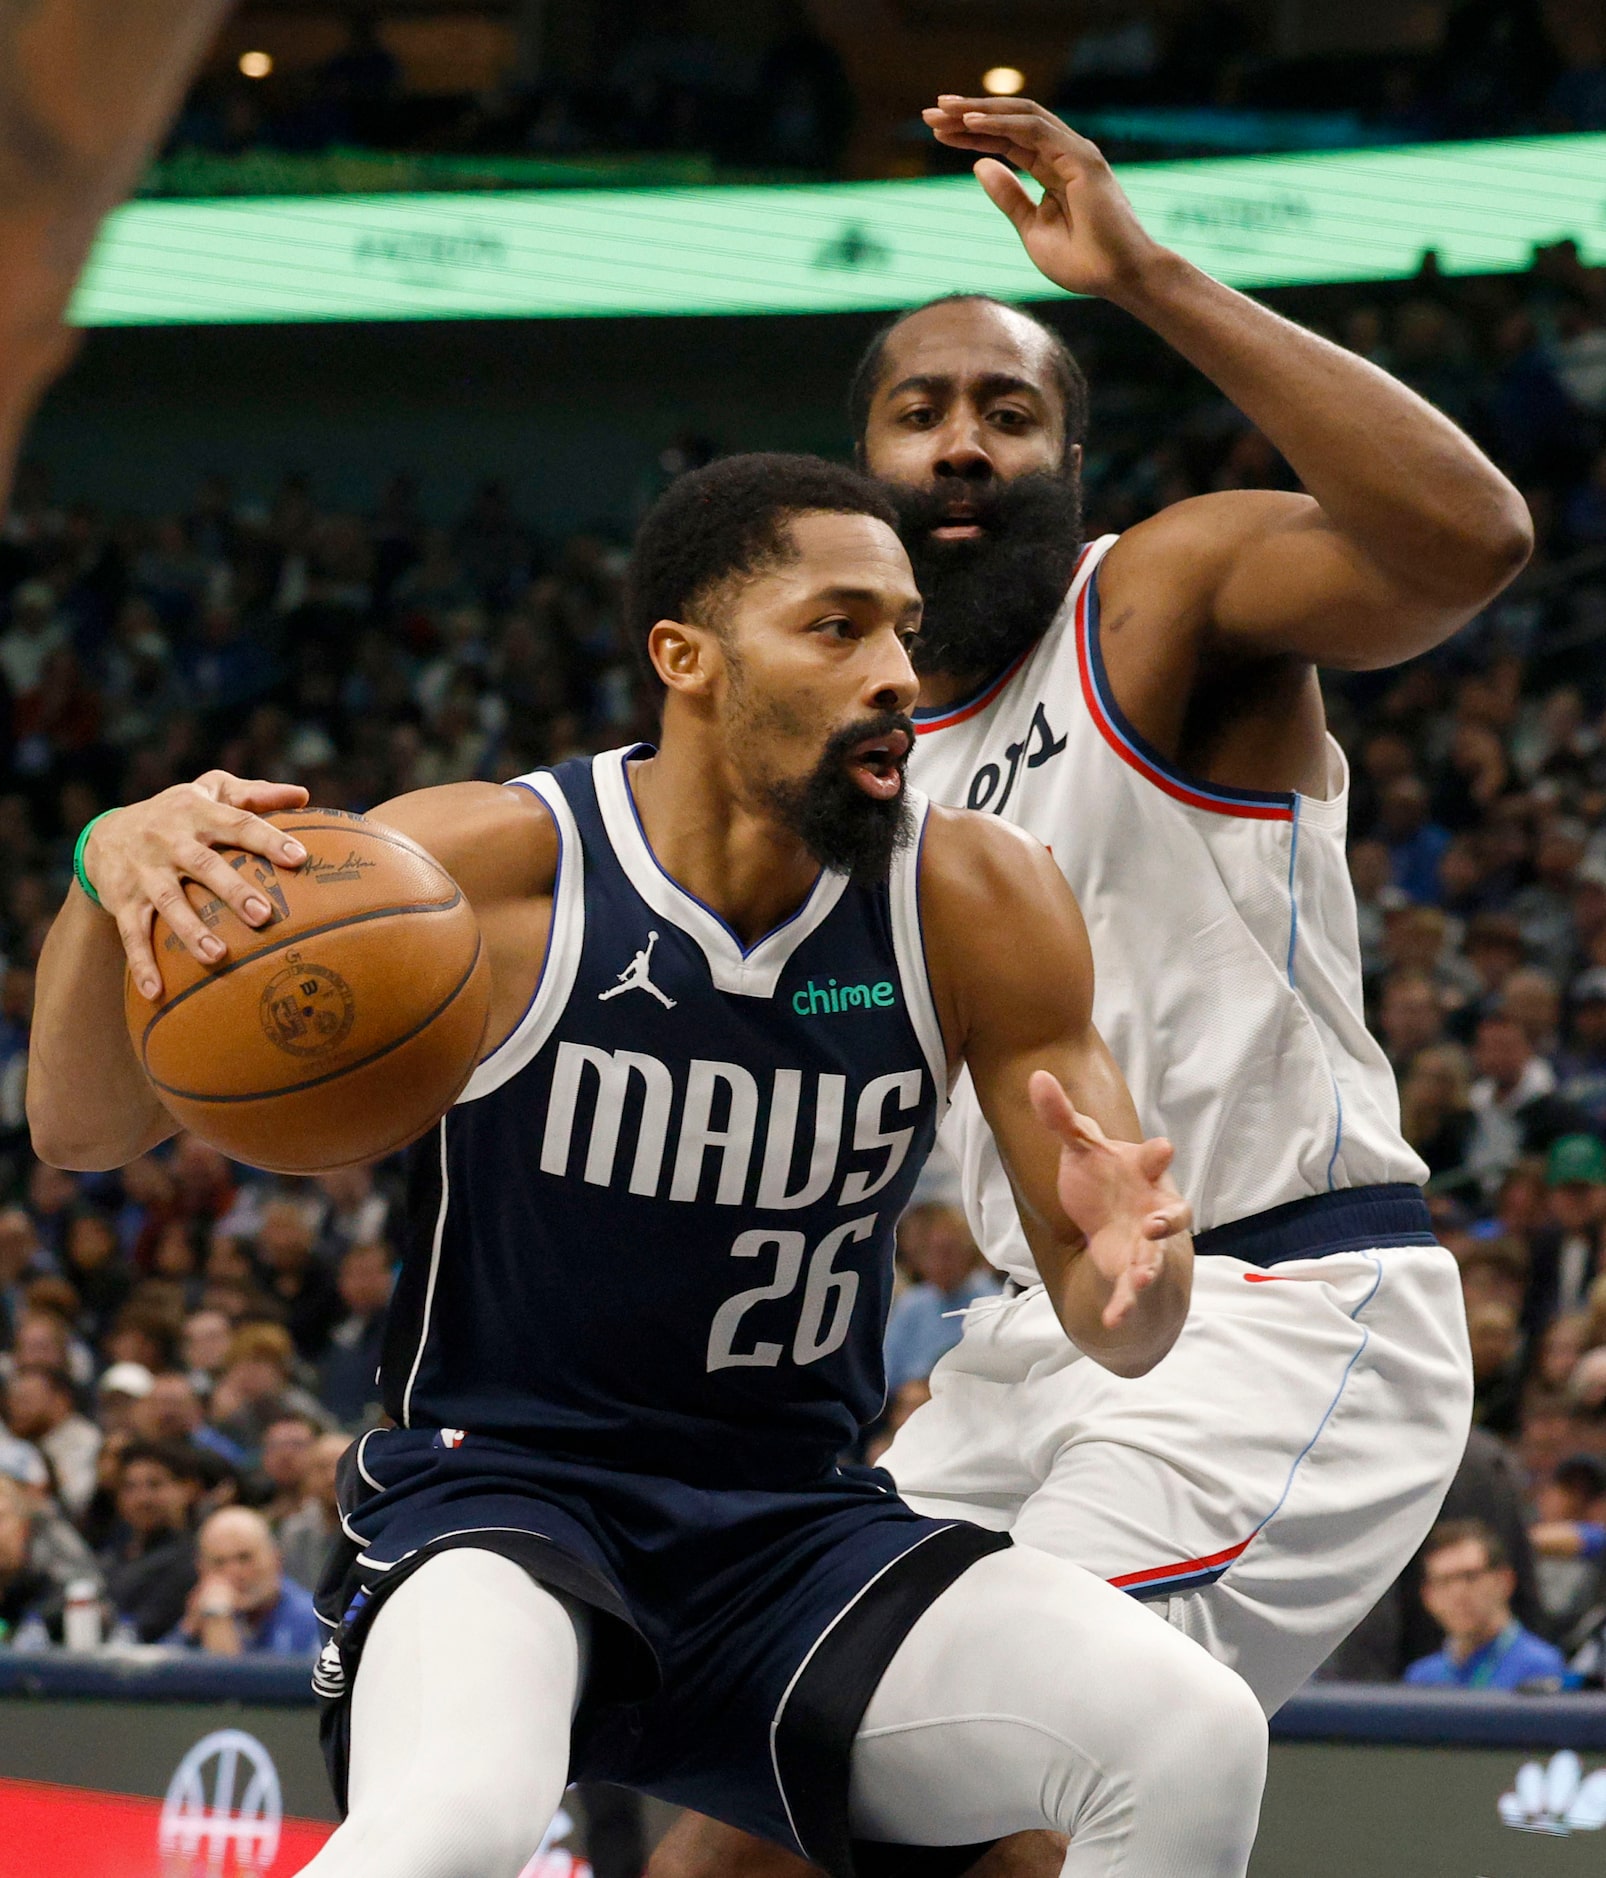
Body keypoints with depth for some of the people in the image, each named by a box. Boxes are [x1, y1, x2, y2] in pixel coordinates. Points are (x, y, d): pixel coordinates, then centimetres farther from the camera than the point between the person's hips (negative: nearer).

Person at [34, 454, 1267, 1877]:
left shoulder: (975, 904, -4)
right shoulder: (478, 865, -11)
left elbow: (1118, 1329, 1)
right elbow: (86, 1130, -5)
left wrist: (1131, 1264, -25)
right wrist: (110, 875, -26)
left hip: (800, 1530, 4)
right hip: (493, 1491, -4)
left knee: (1196, 1743, -21)